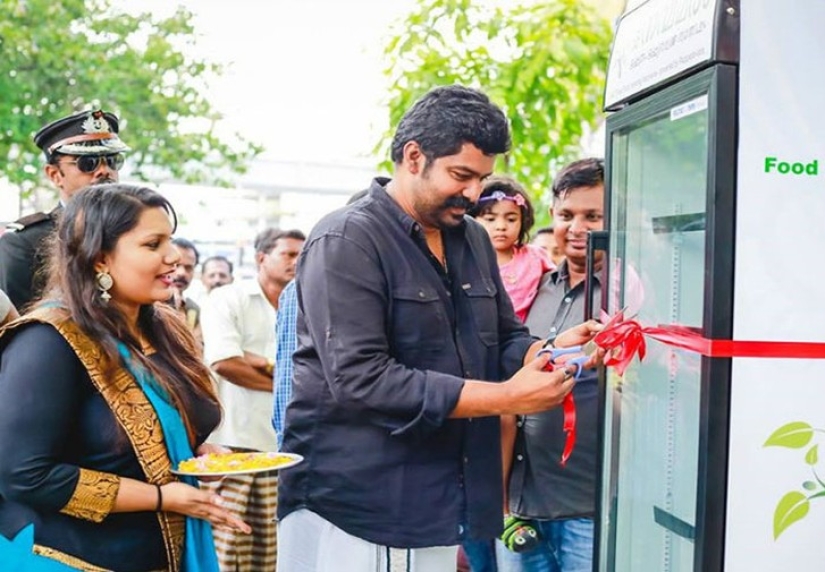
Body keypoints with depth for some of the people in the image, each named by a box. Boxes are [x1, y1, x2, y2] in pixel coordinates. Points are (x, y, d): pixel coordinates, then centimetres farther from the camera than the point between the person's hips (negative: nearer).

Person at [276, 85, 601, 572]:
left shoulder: (473, 239, 11)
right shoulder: (347, 240, -14)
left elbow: (504, 340, 16)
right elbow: (360, 380, -24)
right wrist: (508, 397, -23)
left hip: (440, 504, 7)